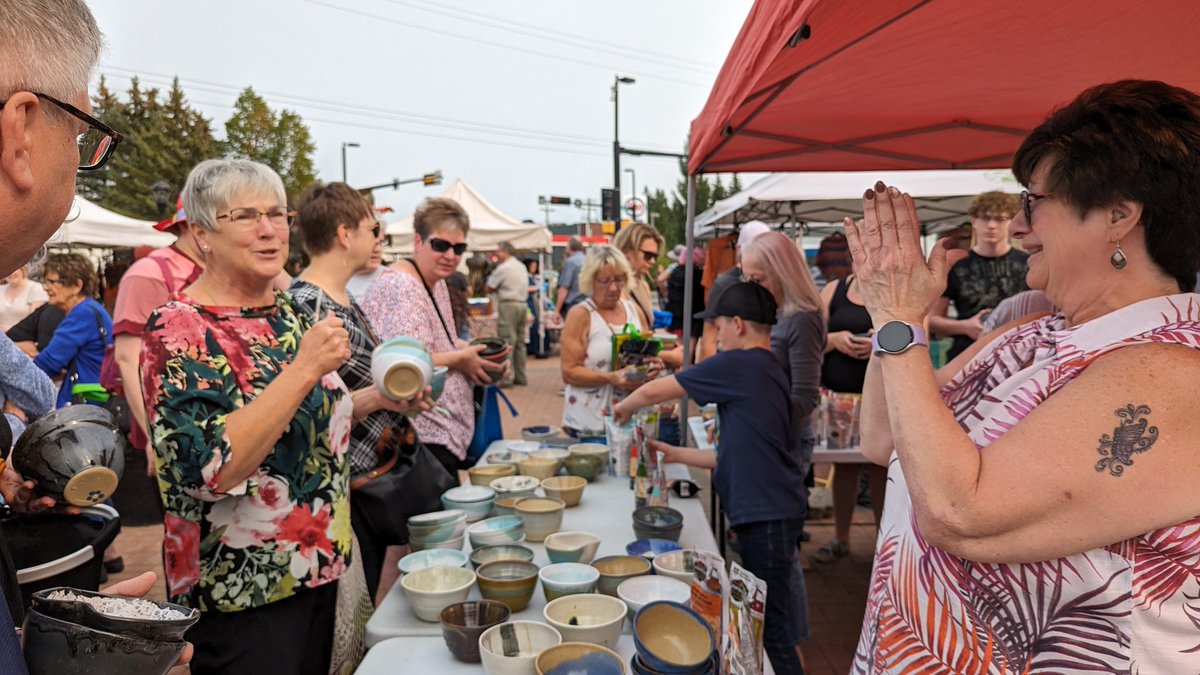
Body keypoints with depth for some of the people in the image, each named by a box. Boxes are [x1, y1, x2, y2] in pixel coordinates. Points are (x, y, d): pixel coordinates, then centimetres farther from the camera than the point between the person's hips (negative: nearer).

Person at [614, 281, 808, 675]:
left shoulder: (736, 365, -14)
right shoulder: (768, 372, 14)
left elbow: (654, 392, -10)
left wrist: (625, 407, 10)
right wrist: (674, 454, 18)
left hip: (766, 514, -9)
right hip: (769, 510, 9)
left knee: (773, 628, 3)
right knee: (775, 623, 20)